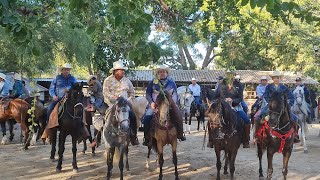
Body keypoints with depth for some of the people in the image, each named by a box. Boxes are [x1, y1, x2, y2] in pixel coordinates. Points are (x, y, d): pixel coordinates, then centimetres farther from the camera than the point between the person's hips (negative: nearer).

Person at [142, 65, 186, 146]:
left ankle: (180, 135, 6)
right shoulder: (153, 82, 8)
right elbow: (148, 93, 8)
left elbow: (175, 95, 7)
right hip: (155, 105, 0)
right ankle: (146, 138, -6)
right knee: (147, 117, -21)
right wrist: (151, 102, -8)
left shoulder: (171, 83, 10)